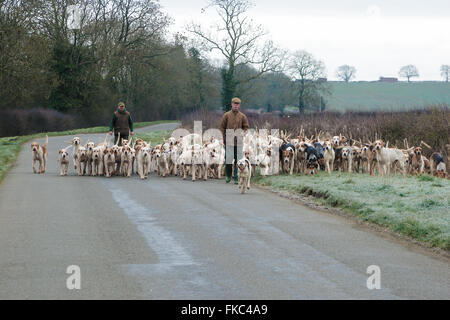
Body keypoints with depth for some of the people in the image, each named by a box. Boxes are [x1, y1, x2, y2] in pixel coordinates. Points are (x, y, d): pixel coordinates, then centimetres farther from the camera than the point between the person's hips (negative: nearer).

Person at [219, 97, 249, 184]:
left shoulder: (242, 116, 8)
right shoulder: (226, 115, 5)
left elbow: (246, 127, 11)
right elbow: (222, 127, 6)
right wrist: (224, 138, -2)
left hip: (239, 142, 1)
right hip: (229, 141, -1)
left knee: (238, 160, -1)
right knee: (228, 159, -1)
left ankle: (237, 178, 5)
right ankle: (228, 176, 17)